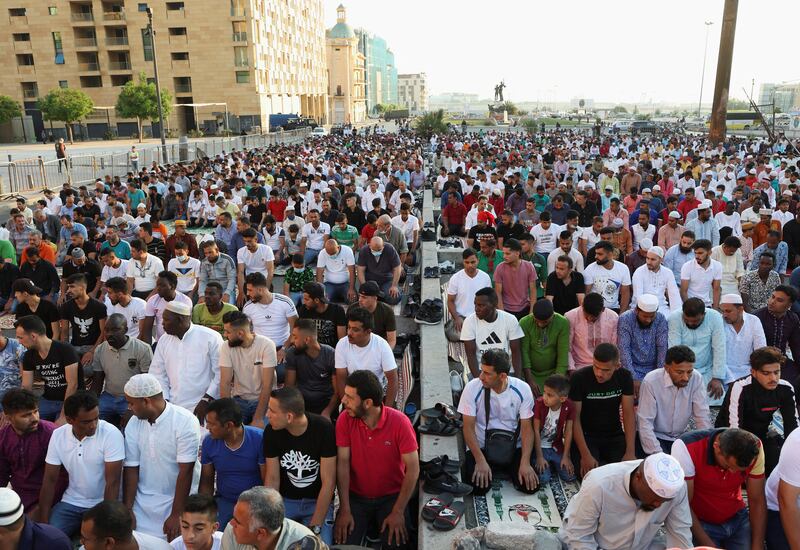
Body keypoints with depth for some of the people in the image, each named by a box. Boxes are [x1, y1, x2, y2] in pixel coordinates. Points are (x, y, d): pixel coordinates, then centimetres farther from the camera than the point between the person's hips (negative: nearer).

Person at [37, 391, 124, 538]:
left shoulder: (111, 434, -21)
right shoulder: (58, 435, -7)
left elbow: (112, 483, -20)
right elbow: (50, 480, -1)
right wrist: (43, 522, -7)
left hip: (103, 504, -3)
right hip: (71, 503, 4)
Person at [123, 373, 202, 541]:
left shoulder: (185, 422, -19)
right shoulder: (133, 424, -1)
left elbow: (185, 471, -19)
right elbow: (131, 469, 0)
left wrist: (175, 515, -18)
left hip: (179, 499, -4)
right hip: (143, 502, 4)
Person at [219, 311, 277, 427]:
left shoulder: (266, 345, -18)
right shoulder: (226, 346, -8)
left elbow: (267, 385, -20)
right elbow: (225, 382, -11)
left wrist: (258, 418, -22)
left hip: (264, 399, -3)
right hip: (239, 400, 3)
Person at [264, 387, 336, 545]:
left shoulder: (323, 428, -24)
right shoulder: (271, 431, -12)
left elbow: (328, 482, -20)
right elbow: (272, 478, -5)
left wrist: (315, 527, -20)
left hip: (318, 501, -2)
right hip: (285, 500, 3)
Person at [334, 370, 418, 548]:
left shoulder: (399, 422, -18)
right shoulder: (345, 420, -11)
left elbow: (413, 469, -15)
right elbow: (343, 463, -11)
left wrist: (398, 512, -18)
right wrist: (345, 510, -15)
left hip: (392, 496, -1)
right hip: (356, 497, 2)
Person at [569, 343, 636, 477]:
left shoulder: (625, 377, -9)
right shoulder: (579, 378, -19)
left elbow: (629, 414, -9)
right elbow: (575, 418, -16)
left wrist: (630, 452, -19)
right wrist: (585, 455, -24)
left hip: (614, 435, 3)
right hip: (586, 436, -3)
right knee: (590, 473, -25)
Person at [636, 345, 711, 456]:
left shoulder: (696, 378, -11)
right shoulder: (650, 381, -21)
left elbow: (702, 418, -9)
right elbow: (645, 423, -21)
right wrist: (659, 456, -28)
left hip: (681, 437, 4)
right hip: (655, 436, -4)